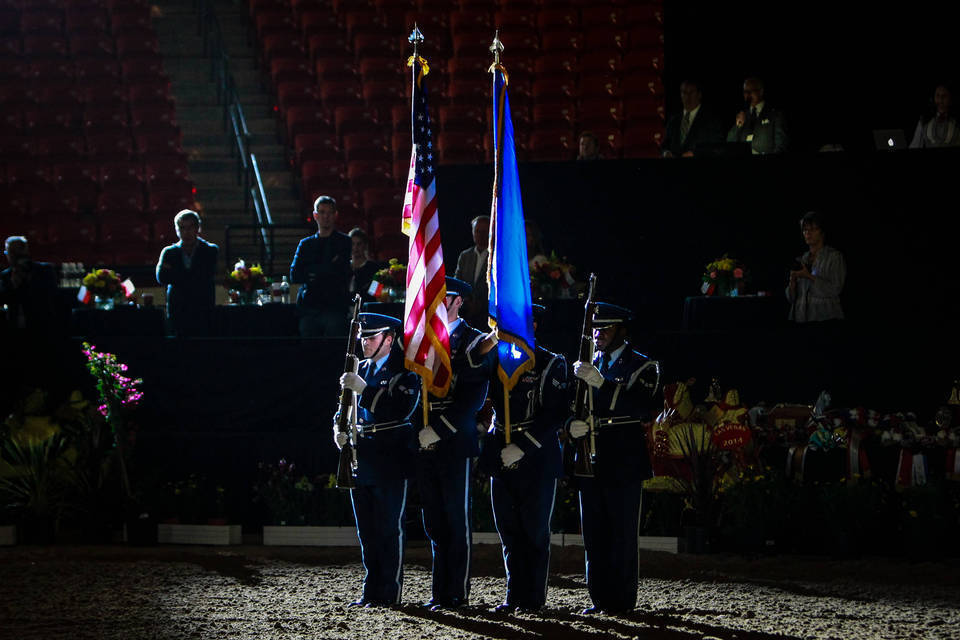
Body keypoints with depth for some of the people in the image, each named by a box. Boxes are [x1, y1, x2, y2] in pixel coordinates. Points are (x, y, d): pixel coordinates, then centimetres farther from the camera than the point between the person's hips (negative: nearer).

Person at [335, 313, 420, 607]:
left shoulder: (403, 371, -5)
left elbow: (401, 408, -20)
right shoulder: (361, 369, 15)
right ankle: (371, 591, 17)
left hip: (390, 461, -7)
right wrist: (340, 430, 0)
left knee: (390, 528, -4)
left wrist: (364, 389, -24)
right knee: (366, 530, 10)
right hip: (361, 458, 7)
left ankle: (389, 592, 1)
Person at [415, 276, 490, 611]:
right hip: (425, 445, 6)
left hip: (455, 443, -6)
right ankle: (440, 592, 14)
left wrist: (439, 429, -18)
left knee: (457, 519, -3)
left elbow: (473, 396, -12)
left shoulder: (472, 342, -2)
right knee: (435, 521, 9)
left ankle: (457, 593, 0)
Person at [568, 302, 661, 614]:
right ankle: (599, 598, 11)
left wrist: (602, 384, -28)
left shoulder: (642, 366, 0)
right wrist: (572, 426, -13)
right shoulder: (586, 366, 17)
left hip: (624, 463, -5)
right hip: (591, 460, 5)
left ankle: (622, 598, 0)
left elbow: (643, 407, -18)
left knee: (622, 534, -4)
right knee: (593, 533, 6)